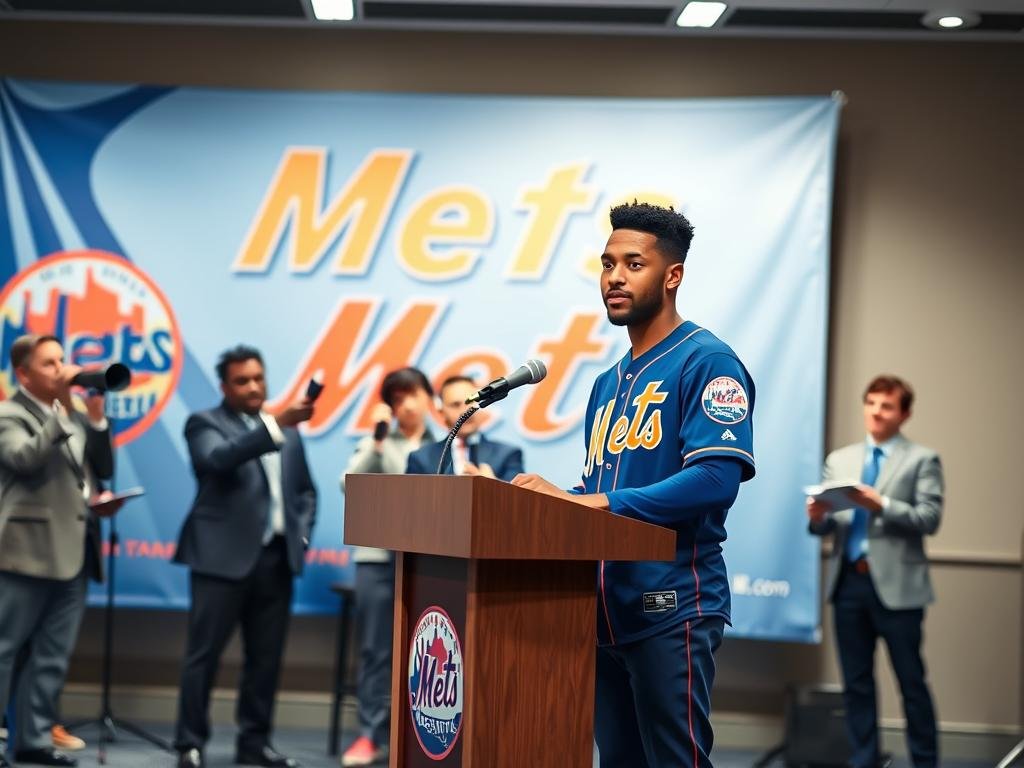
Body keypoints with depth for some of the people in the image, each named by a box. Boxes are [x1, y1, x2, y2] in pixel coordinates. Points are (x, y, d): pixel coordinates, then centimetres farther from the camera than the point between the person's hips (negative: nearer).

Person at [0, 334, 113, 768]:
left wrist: (95, 415, 2)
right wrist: (65, 409, -20)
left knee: (52, 657, 10)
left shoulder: (73, 416, 18)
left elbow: (104, 469, 14)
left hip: (73, 553, 7)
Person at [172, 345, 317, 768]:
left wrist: (301, 533, 5)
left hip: (277, 558, 5)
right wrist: (278, 424, -31)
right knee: (204, 653, -2)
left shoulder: (287, 432, 18)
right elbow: (220, 459, -22)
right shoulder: (205, 424, 0)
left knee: (266, 657, 8)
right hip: (225, 556, -5)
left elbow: (305, 490, 23)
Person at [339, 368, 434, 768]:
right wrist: (377, 440, -10)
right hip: (379, 556, 1)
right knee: (376, 650, 1)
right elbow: (351, 486, -5)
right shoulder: (376, 443, 10)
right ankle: (371, 735, 3)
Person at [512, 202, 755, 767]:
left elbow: (716, 479, -21)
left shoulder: (706, 362, -8)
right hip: (606, 609, 8)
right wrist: (553, 501, 0)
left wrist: (582, 502, -24)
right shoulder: (609, 383, 18)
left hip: (672, 609, -8)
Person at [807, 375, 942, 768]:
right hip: (848, 582, 4)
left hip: (896, 584, -4)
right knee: (857, 683, 9)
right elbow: (827, 526, 10)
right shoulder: (839, 460, 14)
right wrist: (817, 516, -13)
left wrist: (880, 505, -21)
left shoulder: (922, 459, 2)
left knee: (912, 682, 2)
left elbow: (929, 519, -9)